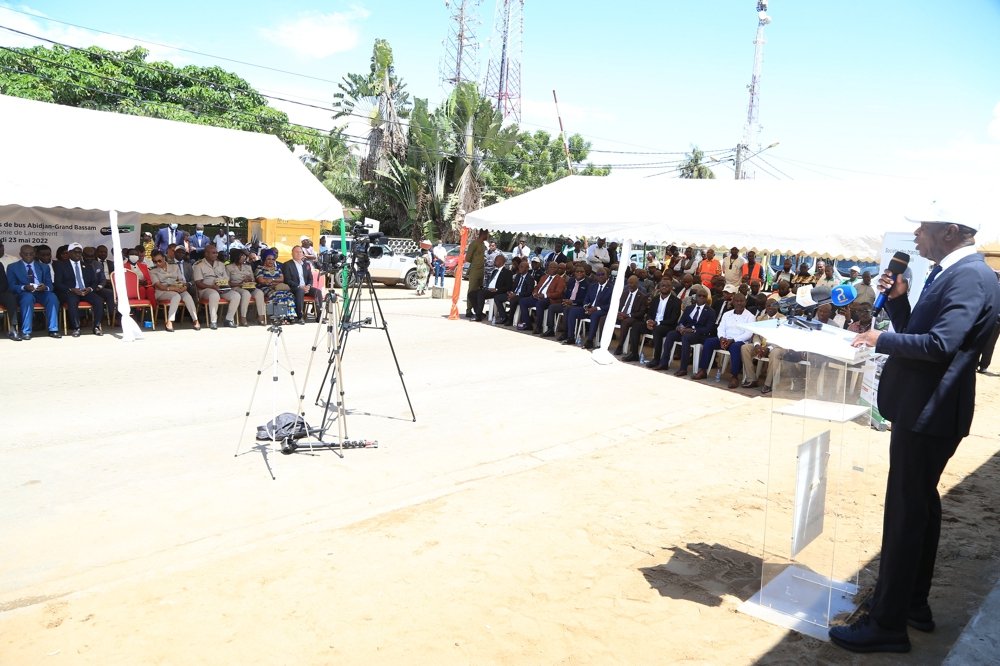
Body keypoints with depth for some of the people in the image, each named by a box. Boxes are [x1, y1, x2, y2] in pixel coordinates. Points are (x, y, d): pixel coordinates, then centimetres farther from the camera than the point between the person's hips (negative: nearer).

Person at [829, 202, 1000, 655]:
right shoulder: (949, 274, 14)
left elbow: (941, 344, -28)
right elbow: (915, 333, 15)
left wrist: (882, 339, -17)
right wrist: (898, 299, 2)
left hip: (928, 413, -11)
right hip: (923, 409, 11)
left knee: (906, 511, -5)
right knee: (920, 503, 19)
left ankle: (887, 623, 4)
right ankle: (913, 602, 34)